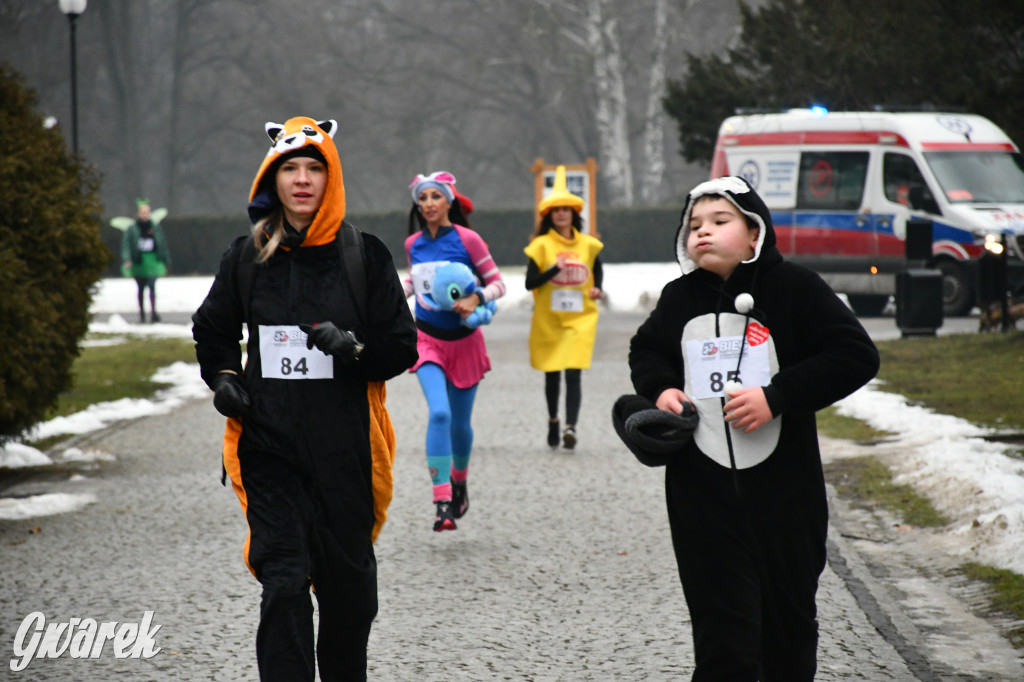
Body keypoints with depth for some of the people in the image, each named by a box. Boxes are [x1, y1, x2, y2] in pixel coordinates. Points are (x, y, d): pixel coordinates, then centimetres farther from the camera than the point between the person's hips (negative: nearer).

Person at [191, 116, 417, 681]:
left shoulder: (364, 254, 0)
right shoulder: (248, 256, 5)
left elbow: (402, 349, 1)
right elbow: (212, 331, 22)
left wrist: (354, 347, -18)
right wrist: (223, 378, 5)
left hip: (344, 446, 0)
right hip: (269, 444, 0)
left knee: (347, 582, 11)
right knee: (283, 582, -9)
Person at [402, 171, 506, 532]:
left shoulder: (467, 240, -10)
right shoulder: (413, 244, 2)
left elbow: (497, 283, -5)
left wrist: (477, 298, -23)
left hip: (463, 340, -1)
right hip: (428, 339, 1)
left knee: (460, 423, 11)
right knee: (439, 413, -20)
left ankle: (459, 482, 42)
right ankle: (442, 503, -21)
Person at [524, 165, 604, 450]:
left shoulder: (588, 245, 6)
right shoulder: (541, 245, -2)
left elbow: (597, 271, 25)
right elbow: (530, 282, -7)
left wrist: (597, 289, 5)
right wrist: (554, 270, -21)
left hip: (579, 319, 0)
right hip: (548, 320, 0)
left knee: (573, 373, -13)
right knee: (552, 375, 10)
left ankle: (570, 427, -21)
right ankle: (553, 420, 32)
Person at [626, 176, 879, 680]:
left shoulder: (793, 289, -5)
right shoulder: (679, 299, 8)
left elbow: (857, 356, -10)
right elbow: (646, 350, 27)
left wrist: (776, 396, -18)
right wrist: (660, 388, 3)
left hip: (784, 495, -1)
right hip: (703, 499, 2)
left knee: (789, 626, 13)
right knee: (724, 642, -6)